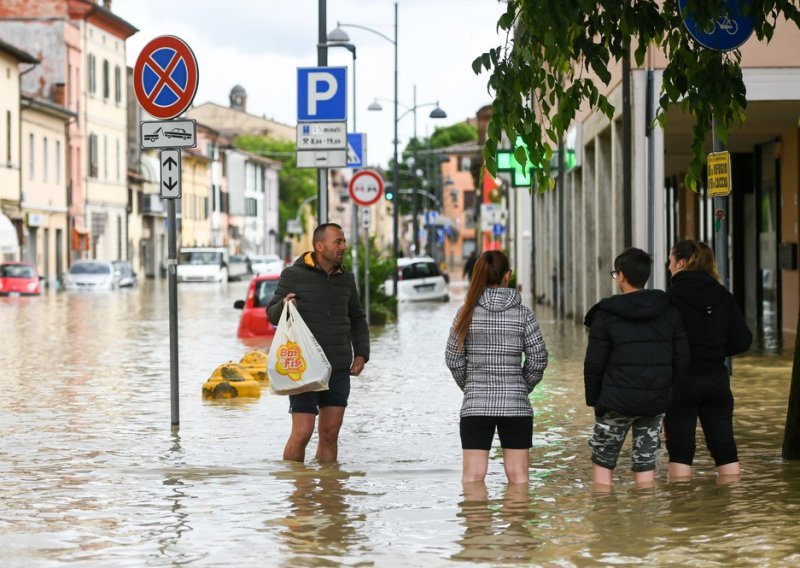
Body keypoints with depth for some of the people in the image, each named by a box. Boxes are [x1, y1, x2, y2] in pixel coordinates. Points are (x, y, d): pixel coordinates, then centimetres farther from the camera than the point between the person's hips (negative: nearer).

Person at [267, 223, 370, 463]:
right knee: (302, 432, -9)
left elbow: (357, 320, 22)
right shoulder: (294, 275, -4)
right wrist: (283, 305, -23)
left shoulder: (346, 279, 11)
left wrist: (361, 353, 9)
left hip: (339, 369, 5)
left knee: (330, 433, 4)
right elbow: (272, 315, 0)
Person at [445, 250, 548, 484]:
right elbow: (538, 359, -3)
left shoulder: (467, 312, -2)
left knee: (473, 476, 1)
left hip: (476, 405, 0)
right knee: (518, 475, 5)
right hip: (515, 404, 0)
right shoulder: (523, 314, -2)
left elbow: (453, 358, 0)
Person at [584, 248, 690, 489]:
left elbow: (594, 364, -7)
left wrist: (593, 399, 4)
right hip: (656, 402, 4)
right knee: (645, 464, 10)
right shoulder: (670, 311, 3)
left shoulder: (606, 315, -8)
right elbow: (682, 359, 4)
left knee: (602, 463, 10)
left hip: (617, 401, -3)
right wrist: (670, 394, 10)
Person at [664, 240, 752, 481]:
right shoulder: (723, 296, 3)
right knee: (724, 446, 9)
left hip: (680, 381, -4)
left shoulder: (670, 297, -11)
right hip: (717, 380, 4)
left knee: (680, 449, 3)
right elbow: (742, 341, 2)